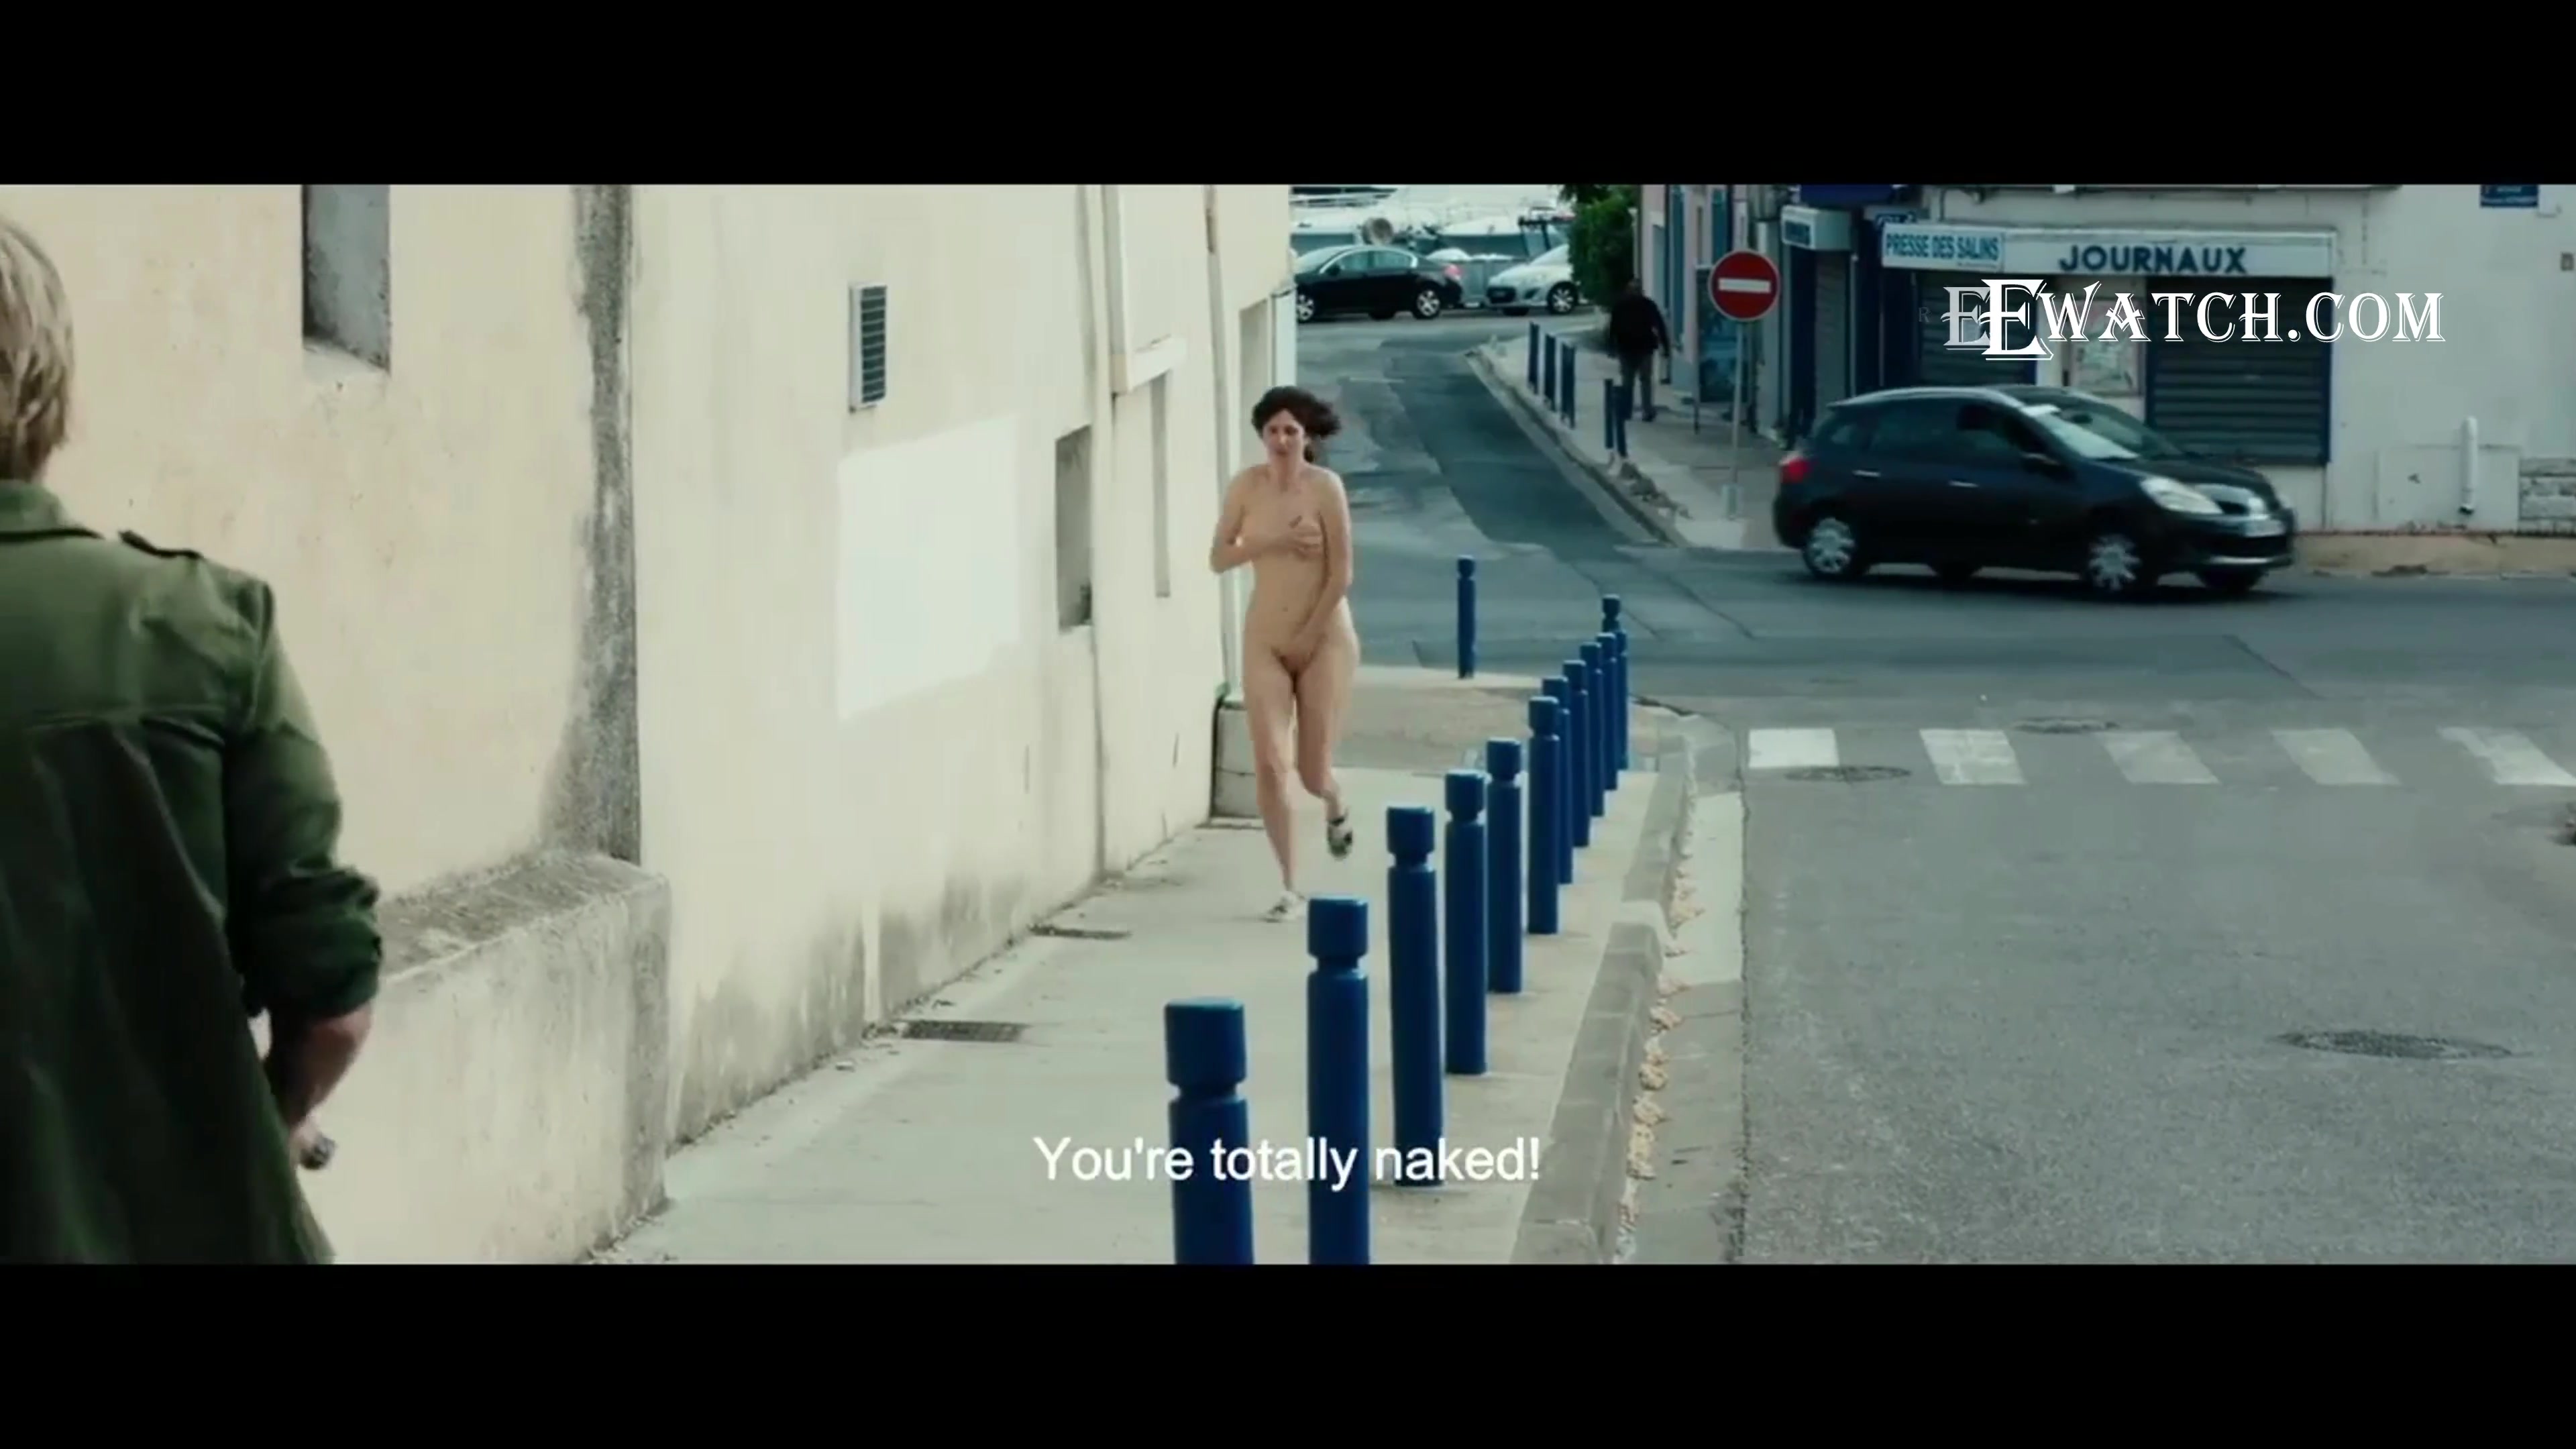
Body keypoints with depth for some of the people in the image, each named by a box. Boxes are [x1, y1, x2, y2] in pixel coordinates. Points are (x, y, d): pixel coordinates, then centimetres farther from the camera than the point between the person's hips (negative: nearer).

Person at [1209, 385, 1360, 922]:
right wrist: (1271, 542, -15)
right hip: (1265, 640, 2)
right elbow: (1218, 558, 0)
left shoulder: (1324, 486, -12)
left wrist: (1308, 637, -11)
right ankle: (1290, 887, 0)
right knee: (1269, 764, -10)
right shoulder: (1246, 486, -1)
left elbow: (1341, 575, -12)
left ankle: (1336, 808, 42)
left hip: (1324, 638, -2)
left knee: (1312, 771, 3)